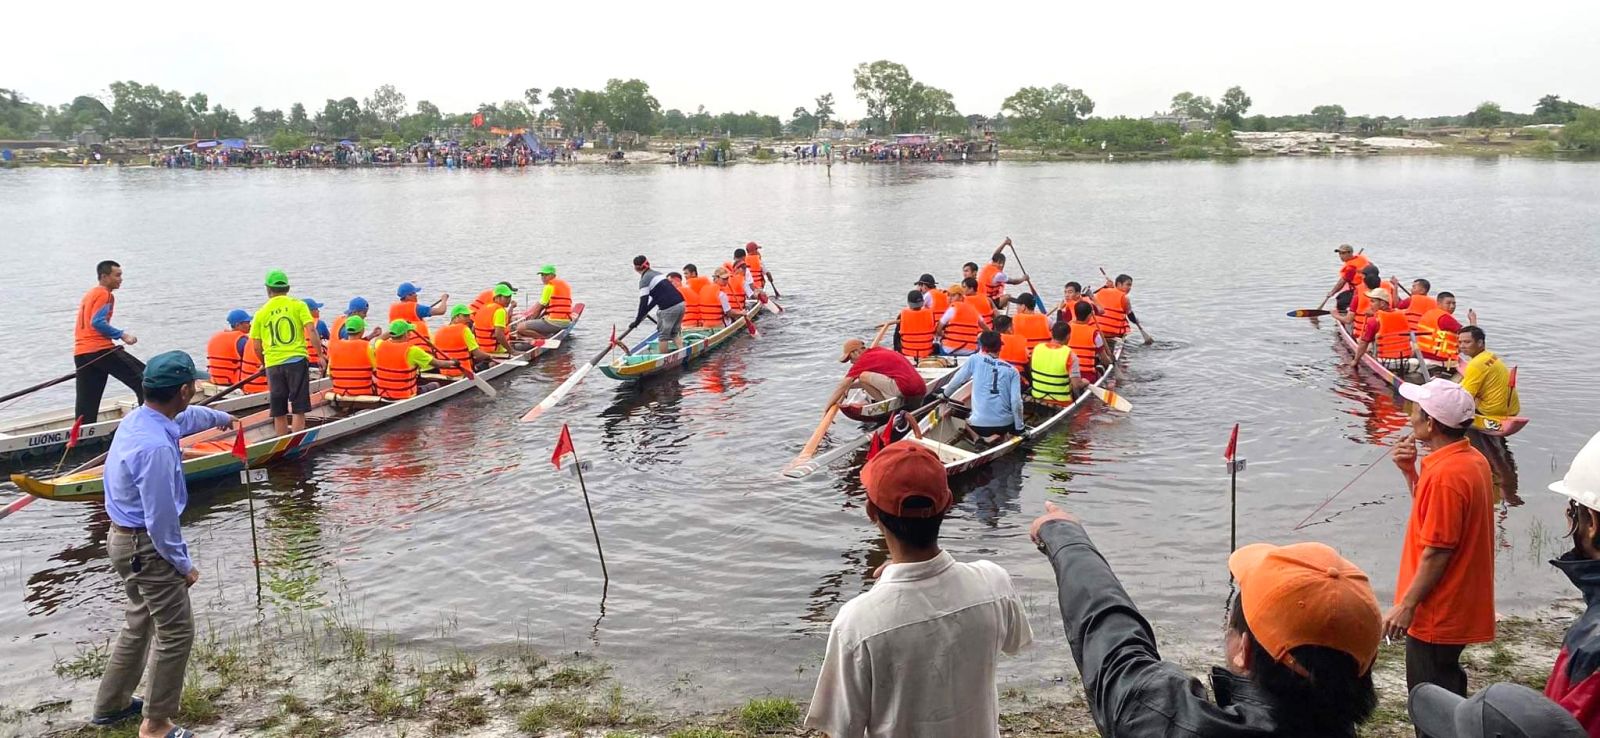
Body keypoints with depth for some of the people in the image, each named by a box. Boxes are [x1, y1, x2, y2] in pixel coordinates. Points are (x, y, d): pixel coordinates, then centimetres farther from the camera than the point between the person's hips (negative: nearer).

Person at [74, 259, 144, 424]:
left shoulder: (89, 294, 25)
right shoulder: (104, 294, -4)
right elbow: (98, 322, -17)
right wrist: (121, 335, -14)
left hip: (80, 353, 9)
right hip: (99, 350, -9)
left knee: (86, 402, 7)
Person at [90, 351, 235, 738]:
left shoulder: (138, 418, 2)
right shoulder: (157, 447, -30)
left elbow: (188, 417, 25)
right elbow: (161, 519, -26)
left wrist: (222, 418, 45)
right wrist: (184, 564, -13)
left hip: (124, 537, 10)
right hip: (147, 547, -10)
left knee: (140, 623, 24)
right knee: (176, 633, 0)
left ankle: (111, 705, 38)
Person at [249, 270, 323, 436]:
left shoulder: (261, 313, 8)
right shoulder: (298, 305, 2)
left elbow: (256, 348, 9)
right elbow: (311, 331, -9)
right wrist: (320, 354, -4)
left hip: (273, 365, 2)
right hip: (297, 361, -2)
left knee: (279, 413, 9)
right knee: (298, 410, -1)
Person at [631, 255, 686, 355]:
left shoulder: (644, 280, -3)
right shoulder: (657, 274, 23)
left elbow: (643, 303, -8)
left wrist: (637, 321, -2)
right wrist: (644, 313, 36)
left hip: (669, 308, -8)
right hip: (680, 303, 8)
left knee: (663, 335, 5)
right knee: (674, 333, 18)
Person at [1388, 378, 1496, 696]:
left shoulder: (1445, 474, -25)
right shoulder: (1473, 458, 5)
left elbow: (1437, 552, -24)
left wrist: (1406, 605, -17)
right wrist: (1410, 472, 1)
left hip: (1437, 613, -10)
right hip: (1458, 607, 10)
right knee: (1448, 686, 23)